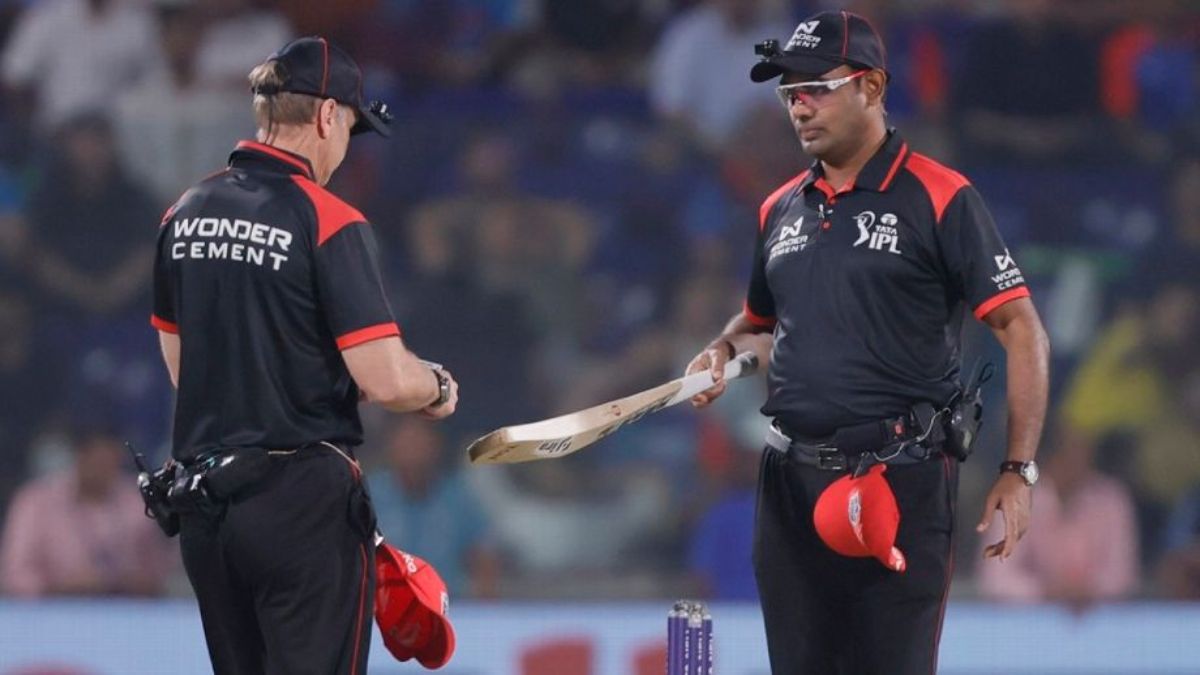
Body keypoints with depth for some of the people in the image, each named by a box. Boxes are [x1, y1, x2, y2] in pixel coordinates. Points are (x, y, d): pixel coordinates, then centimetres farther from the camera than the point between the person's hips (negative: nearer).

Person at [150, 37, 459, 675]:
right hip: (302, 498, -7)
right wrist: (439, 388, 4)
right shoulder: (330, 222, -12)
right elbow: (386, 381, -17)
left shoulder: (184, 214, 9)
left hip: (201, 502, 7)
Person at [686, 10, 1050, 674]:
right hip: (791, 482, 6)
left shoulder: (938, 198, -5)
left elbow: (1022, 330, -6)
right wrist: (724, 351, 5)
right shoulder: (780, 209, 13)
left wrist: (1018, 470, -12)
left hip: (899, 487, -6)